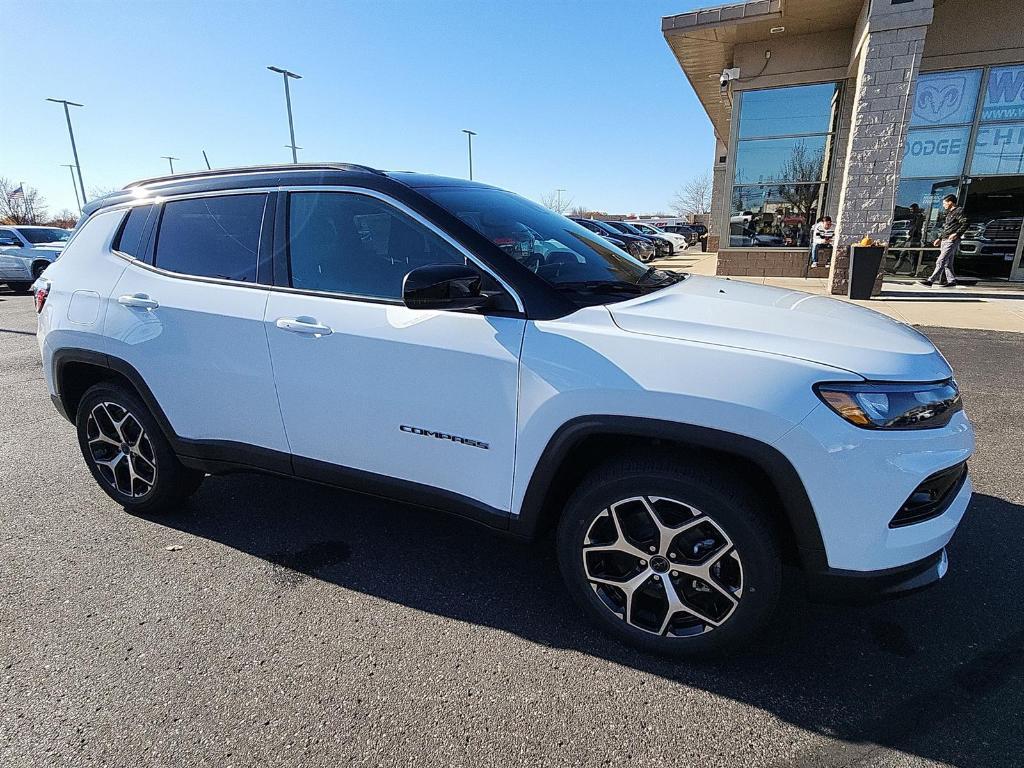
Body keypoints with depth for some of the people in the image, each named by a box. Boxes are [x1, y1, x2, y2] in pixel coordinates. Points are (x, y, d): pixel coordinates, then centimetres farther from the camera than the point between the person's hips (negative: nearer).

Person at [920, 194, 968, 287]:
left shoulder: (959, 211, -5)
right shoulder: (949, 213, 24)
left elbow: (965, 224, -14)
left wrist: (956, 234, -23)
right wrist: (940, 238, 24)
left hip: (951, 241, -10)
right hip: (945, 241, 10)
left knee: (940, 262, -15)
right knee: (947, 263, 9)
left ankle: (931, 280, -20)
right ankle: (951, 280, 13)